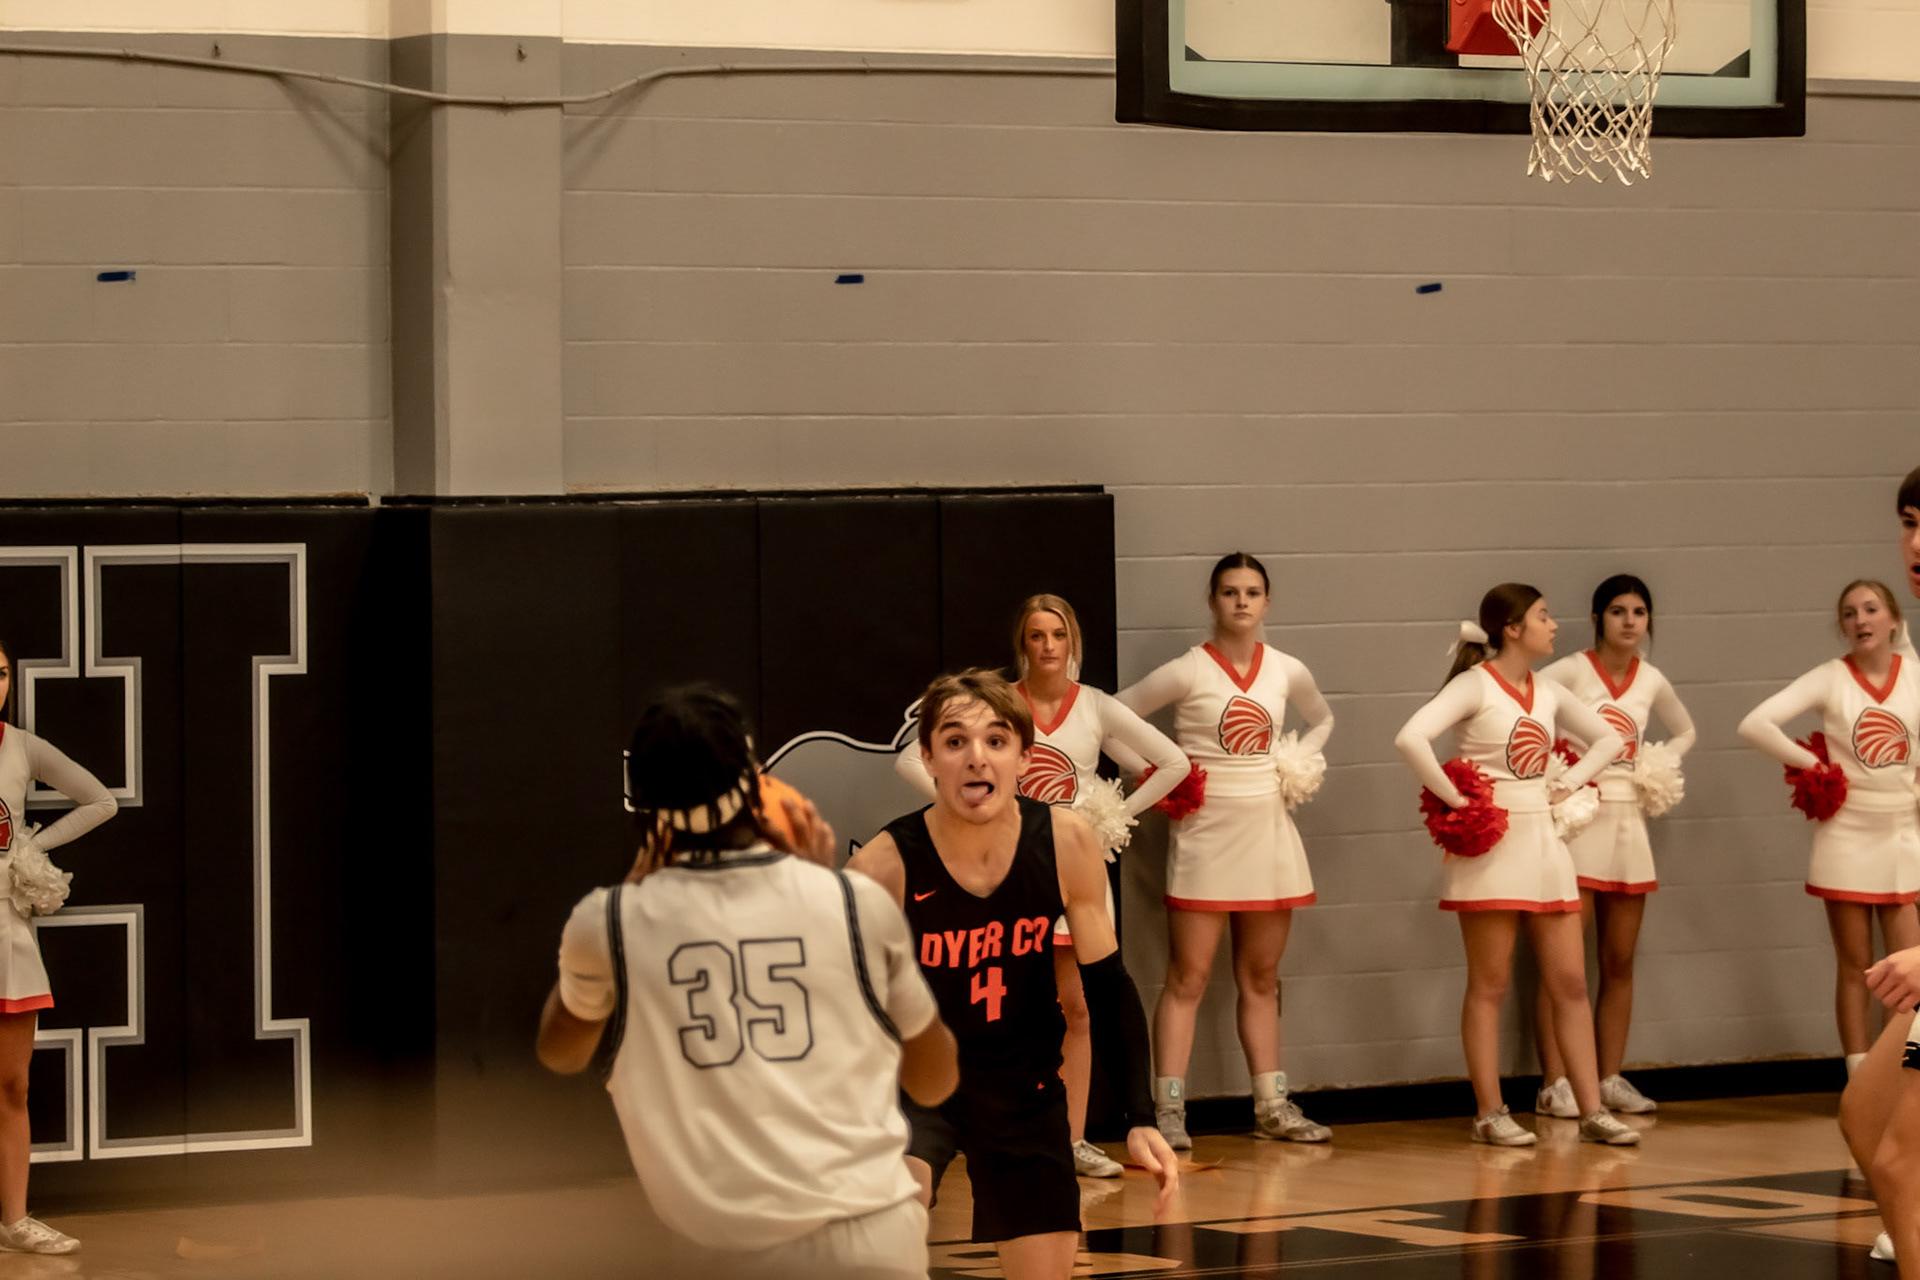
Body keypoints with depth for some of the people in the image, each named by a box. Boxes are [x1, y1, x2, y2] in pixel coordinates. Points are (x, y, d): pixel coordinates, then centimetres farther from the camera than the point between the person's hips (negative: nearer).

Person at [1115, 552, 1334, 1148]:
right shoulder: (1188, 672, -9)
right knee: (1188, 978, -5)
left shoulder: (1287, 671, 4)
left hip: (1269, 833, 5)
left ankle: (1272, 1106, 20)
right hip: (1205, 836, -5)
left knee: (1261, 979, 13)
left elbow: (1321, 719, 24)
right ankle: (1169, 1110, -5)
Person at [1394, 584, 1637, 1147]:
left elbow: (1607, 738, 23)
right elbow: (1411, 738, -25)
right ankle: (1490, 1114, 7)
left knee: (1570, 983, 5)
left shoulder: (1548, 693, 9)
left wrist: (1568, 784, 9)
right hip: (1491, 846, -6)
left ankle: (1592, 1110, 9)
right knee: (1490, 987, 1)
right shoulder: (1476, 685, -11)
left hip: (1542, 841, 7)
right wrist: (1452, 798, -20)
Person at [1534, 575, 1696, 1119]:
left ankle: (1611, 1078, 15)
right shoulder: (1572, 671, -7)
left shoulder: (1651, 681, 9)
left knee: (1619, 962, 8)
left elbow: (1684, 731, 28)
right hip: (1577, 820, -5)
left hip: (1628, 823, 5)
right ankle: (1556, 1082, -4)